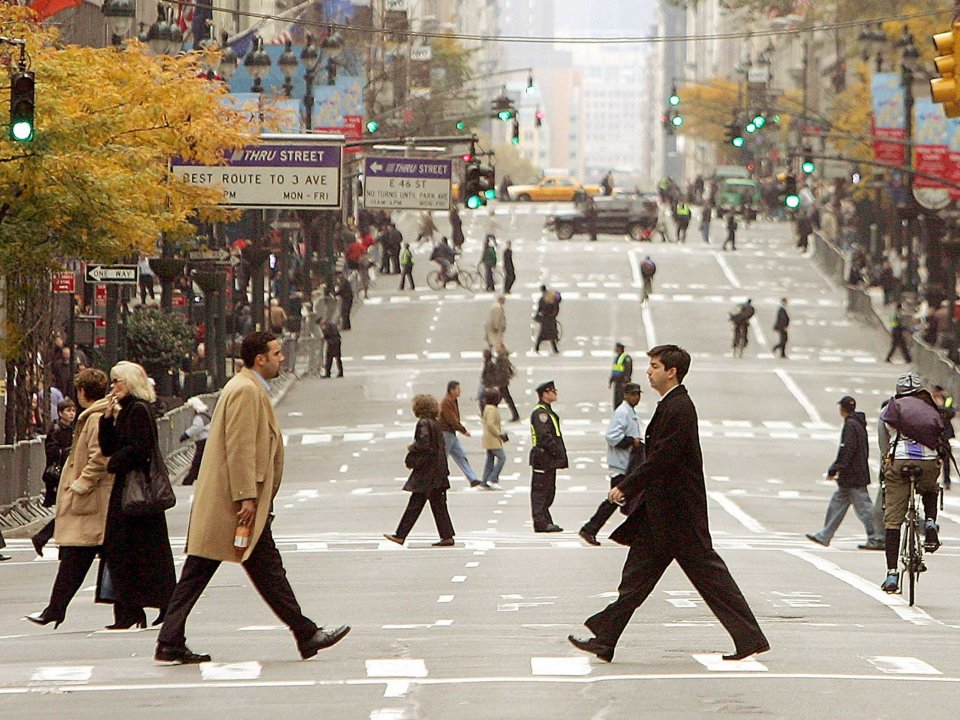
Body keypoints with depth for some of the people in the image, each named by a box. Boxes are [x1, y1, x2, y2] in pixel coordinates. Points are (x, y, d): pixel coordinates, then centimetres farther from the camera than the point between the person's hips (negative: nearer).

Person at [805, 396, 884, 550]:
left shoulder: (850, 425, -16)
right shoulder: (859, 424, 13)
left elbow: (846, 451, -21)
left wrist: (834, 470, -16)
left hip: (852, 475, -10)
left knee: (863, 507, -7)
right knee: (837, 503, 14)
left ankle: (877, 539, -5)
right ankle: (824, 536, 19)